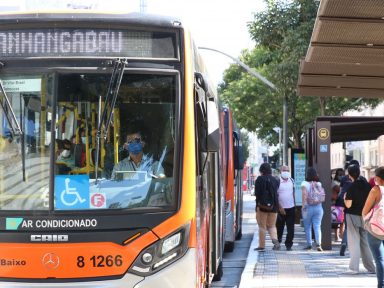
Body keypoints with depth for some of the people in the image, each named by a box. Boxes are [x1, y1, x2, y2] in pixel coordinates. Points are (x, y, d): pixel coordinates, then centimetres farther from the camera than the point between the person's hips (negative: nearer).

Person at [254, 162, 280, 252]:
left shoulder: (260, 179, -5)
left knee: (262, 226, 4)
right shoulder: (275, 180, 8)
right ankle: (275, 240, -12)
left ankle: (262, 246, 6)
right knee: (272, 225, 13)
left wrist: (258, 205, -13)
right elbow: (277, 193, 10)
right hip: (273, 206, 4)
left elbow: (258, 194, -13)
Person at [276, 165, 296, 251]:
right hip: (281, 208, -4)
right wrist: (280, 207, -14)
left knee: (290, 228, 0)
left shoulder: (291, 180, 8)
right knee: (279, 227, 6)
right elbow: (275, 195, -10)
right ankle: (278, 242, 23)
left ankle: (288, 244, 6)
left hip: (291, 208, 4)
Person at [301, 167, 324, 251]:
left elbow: (304, 194, -19)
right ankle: (318, 244, -12)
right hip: (318, 207, 3)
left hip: (308, 207, -3)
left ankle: (309, 244, 13)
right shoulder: (319, 184, 5)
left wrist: (303, 205, -20)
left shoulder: (305, 183, -7)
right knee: (317, 226, 1)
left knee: (307, 227, 10)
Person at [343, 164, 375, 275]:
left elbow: (348, 205, -18)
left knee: (354, 242, 0)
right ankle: (370, 267, 16)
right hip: (365, 216, 5)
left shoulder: (351, 187, -14)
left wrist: (345, 198, 1)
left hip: (353, 216, -5)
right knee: (365, 242, 14)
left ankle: (354, 268, -5)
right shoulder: (367, 185, 1)